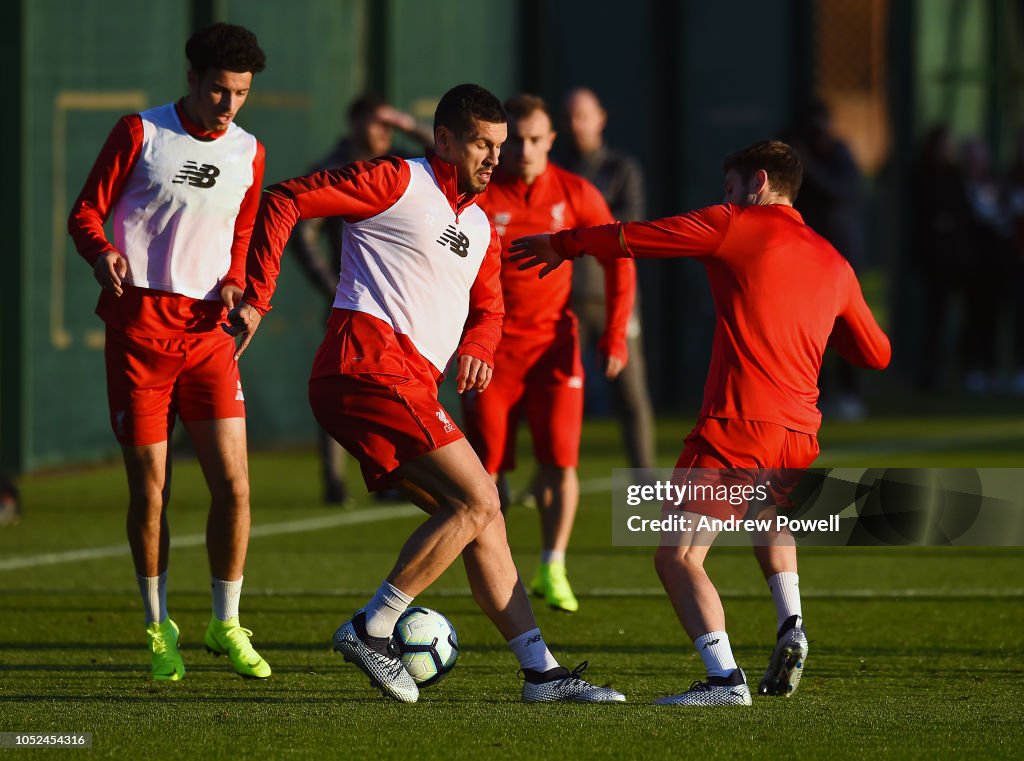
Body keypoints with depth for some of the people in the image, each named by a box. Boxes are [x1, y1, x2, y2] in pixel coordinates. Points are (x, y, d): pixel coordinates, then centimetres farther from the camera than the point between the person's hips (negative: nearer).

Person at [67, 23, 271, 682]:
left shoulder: (247, 153, 10)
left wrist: (235, 282, 1)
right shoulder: (140, 133, -1)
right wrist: (102, 254, -20)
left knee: (234, 484, -7)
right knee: (149, 490, -1)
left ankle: (226, 624, 8)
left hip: (207, 331, 3)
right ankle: (159, 629, 15)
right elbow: (86, 211, 1)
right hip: (139, 328, -3)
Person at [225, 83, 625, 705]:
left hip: (411, 384, 9)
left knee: (482, 522, 8)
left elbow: (487, 308, 31)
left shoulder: (480, 227, 23)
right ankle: (371, 630, -12)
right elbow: (282, 202, -4)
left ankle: (541, 672, 11)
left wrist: (476, 347, 6)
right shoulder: (397, 182, -2)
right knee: (478, 500, -15)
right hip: (373, 365, -9)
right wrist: (257, 300, -7)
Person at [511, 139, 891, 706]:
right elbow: (876, 353, 26)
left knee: (677, 557, -6)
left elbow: (632, 238, 6)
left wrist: (563, 245, 21)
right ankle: (790, 625, 14)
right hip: (800, 432, 7)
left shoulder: (734, 226, 3)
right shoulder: (834, 265, 18)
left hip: (737, 424, -7)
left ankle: (725, 678, -25)